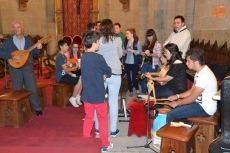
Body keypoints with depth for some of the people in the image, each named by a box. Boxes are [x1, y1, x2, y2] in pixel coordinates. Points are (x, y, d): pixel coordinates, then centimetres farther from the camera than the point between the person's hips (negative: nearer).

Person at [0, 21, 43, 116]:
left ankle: (37, 108, 12)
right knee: (17, 90, 10)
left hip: (28, 68, 1)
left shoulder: (28, 41, 7)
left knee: (33, 89, -1)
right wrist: (11, 56, -20)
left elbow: (34, 54, 8)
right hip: (15, 69, -1)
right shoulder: (8, 42, 0)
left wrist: (38, 48, -12)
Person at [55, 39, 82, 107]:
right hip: (61, 77, -9)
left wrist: (72, 74, 1)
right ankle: (73, 98, -6)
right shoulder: (60, 57, -17)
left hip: (64, 75, 10)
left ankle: (77, 97, 3)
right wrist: (76, 66, -12)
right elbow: (66, 70, -20)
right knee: (80, 80, -19)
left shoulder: (63, 56, 14)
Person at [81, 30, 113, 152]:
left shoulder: (83, 58, 4)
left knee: (88, 118, 15)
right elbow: (108, 72, -5)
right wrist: (105, 75, 15)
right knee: (102, 119, 9)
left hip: (87, 94, 6)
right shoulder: (98, 58, -18)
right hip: (98, 94, -6)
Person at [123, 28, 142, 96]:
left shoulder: (137, 42, -7)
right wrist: (125, 52, -11)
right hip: (127, 62, 4)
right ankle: (130, 91, 23)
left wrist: (132, 50, -20)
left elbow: (139, 51, -11)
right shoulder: (125, 42, 5)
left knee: (134, 78, -2)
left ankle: (137, 89, 26)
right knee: (128, 77, 9)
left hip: (135, 62, -4)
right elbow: (123, 52, 11)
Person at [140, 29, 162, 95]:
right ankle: (143, 93, 20)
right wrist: (142, 53, 0)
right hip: (145, 64, 6)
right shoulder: (146, 44, 14)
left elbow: (159, 55, -14)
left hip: (153, 65, -6)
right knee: (143, 79, 7)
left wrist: (150, 54, -21)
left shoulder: (157, 44, -7)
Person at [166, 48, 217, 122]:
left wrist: (177, 103, -9)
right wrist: (177, 96, 5)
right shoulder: (200, 72, 6)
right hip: (200, 103, 10)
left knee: (171, 114, -16)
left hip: (205, 108, -10)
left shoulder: (204, 75, -26)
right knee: (171, 107, 15)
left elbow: (192, 98, -22)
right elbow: (192, 91, 15)